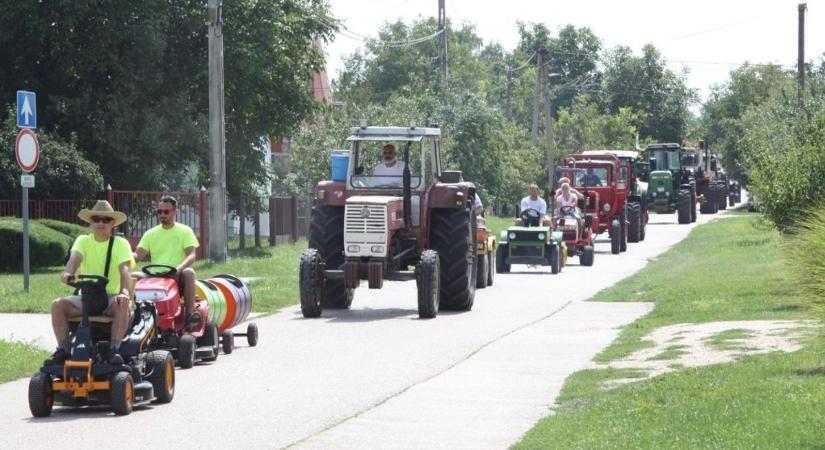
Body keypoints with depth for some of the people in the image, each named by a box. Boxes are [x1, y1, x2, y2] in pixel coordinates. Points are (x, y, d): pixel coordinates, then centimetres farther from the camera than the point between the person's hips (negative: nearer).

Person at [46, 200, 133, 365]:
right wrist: (68, 273, -38)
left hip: (111, 296, -2)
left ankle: (114, 349, -33)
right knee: (57, 304, -23)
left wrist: (124, 291, -36)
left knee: (122, 305, -36)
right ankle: (63, 349, -19)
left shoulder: (120, 244, 1)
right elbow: (75, 257, -14)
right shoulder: (83, 241, 8)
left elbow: (124, 269, -15)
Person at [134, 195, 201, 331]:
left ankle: (190, 314, -39)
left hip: (177, 276, -2)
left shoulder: (184, 231, 9)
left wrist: (181, 267, -27)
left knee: (189, 272, -36)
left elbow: (191, 255, -5)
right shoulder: (151, 234, 16)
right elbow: (138, 255, 6)